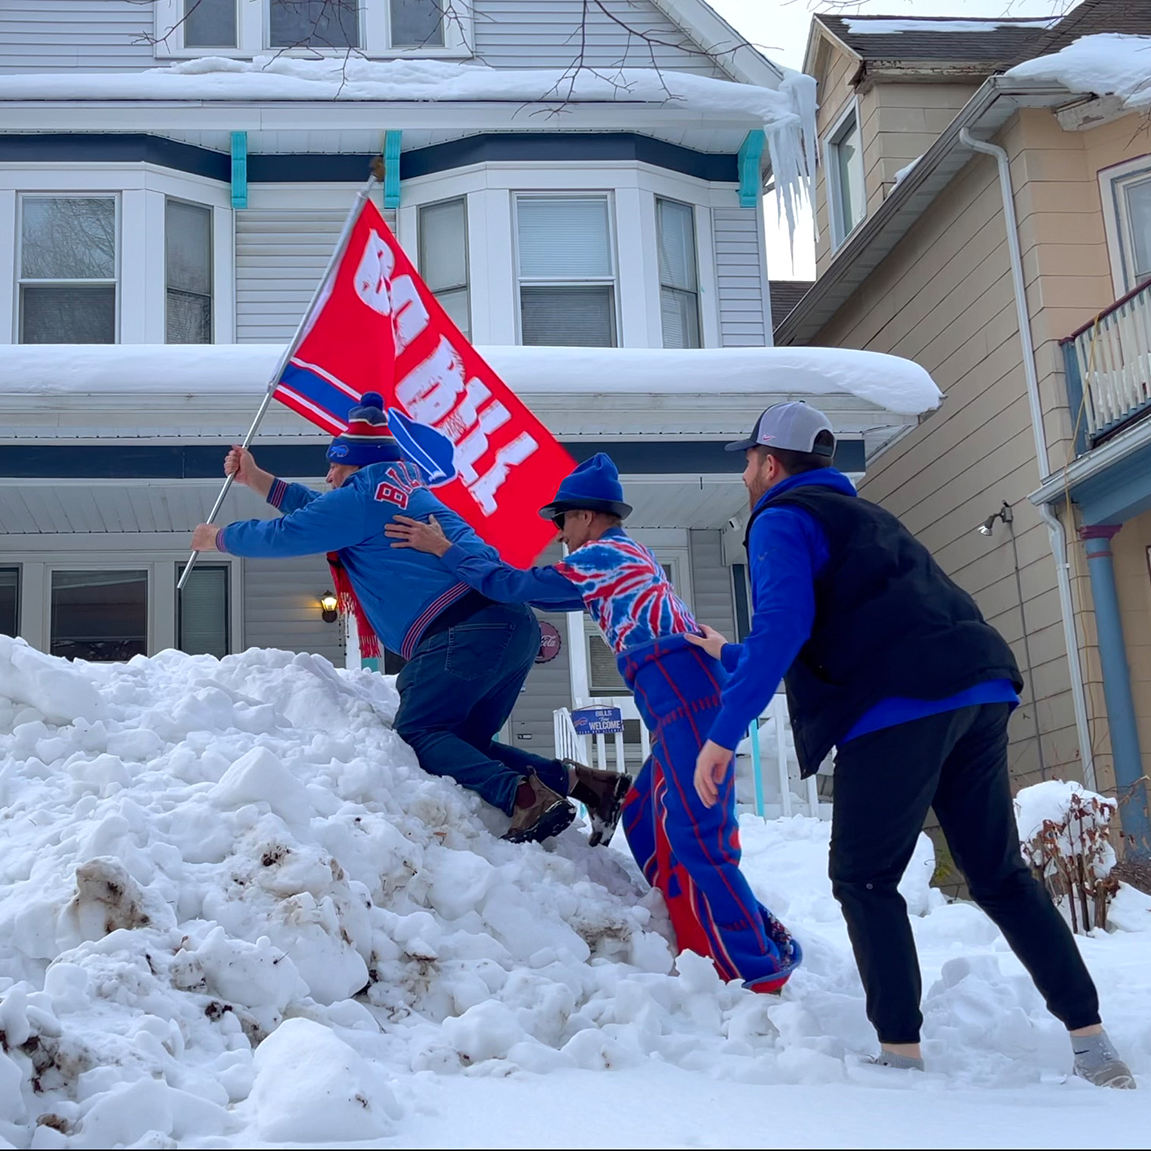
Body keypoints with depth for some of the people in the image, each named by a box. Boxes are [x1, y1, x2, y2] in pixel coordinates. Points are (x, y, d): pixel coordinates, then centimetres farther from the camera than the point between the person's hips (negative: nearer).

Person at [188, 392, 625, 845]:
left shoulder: (363, 494, -1)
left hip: (467, 631, -9)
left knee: (416, 733, -5)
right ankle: (573, 780, 0)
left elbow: (284, 533, 4)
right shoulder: (401, 485, 27)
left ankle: (523, 796, -24)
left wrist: (218, 537, 22)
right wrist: (257, 479, 45)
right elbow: (323, 512, 41)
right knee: (462, 742, 14)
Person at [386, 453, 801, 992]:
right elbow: (555, 595, 34)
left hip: (682, 695, -10)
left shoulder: (601, 555, -1)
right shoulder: (629, 555, 28)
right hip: (691, 695, 10)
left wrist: (445, 549, 6)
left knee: (695, 836, -11)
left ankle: (757, 967, -11)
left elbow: (517, 586, -3)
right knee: (644, 824, 12)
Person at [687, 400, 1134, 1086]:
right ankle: (1094, 1046, 12)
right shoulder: (862, 516, 32)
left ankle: (902, 1056, -1)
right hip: (979, 695, 8)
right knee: (1000, 874, 13)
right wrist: (729, 654, 53)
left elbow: (783, 629, -13)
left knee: (864, 881, 3)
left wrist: (724, 733, -12)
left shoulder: (781, 520, 5)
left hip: (900, 710, -8)